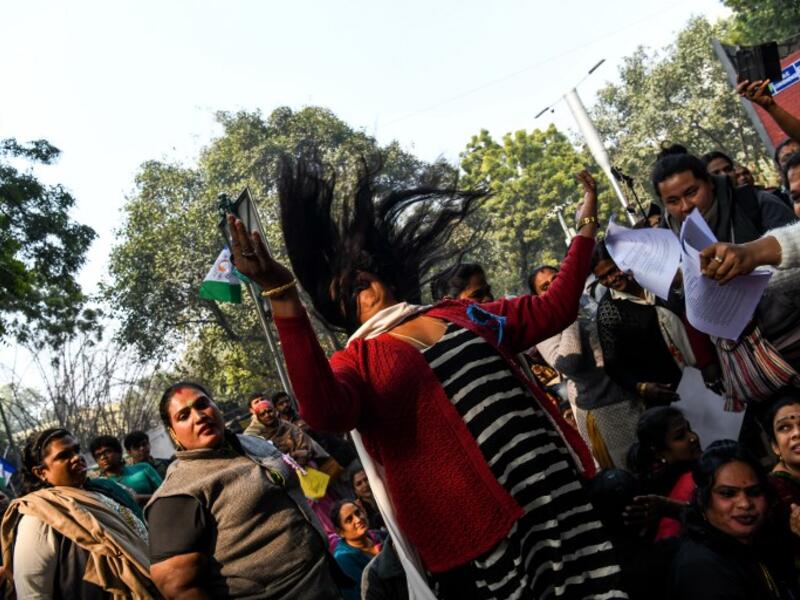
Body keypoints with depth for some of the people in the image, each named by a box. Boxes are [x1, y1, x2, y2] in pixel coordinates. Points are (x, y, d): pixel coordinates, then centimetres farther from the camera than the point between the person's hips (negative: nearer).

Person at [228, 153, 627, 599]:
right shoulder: (358, 362, 0)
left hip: (557, 491, 5)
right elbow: (324, 412, -25)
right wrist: (283, 297, -33)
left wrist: (587, 229, 21)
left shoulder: (459, 315, 15)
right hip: (480, 525, -4)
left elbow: (555, 308, 21)